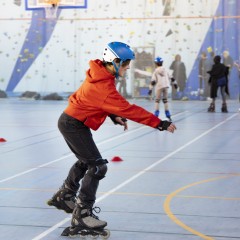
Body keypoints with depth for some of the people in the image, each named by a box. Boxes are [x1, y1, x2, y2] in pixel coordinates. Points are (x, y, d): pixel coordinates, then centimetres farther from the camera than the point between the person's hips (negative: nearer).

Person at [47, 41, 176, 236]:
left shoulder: (101, 74, -1)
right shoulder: (104, 86, -30)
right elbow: (129, 109, -31)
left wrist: (114, 116, -2)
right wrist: (160, 124, -28)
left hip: (70, 121, 10)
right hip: (74, 125, -10)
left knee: (86, 161, 27)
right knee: (97, 166, -12)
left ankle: (64, 196, 45)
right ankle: (82, 215, -10)